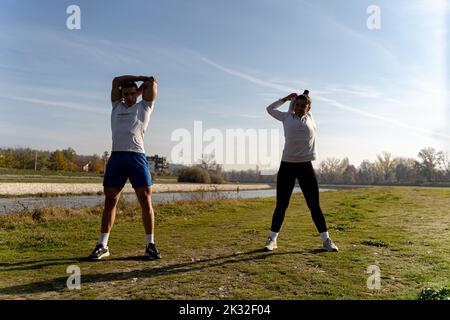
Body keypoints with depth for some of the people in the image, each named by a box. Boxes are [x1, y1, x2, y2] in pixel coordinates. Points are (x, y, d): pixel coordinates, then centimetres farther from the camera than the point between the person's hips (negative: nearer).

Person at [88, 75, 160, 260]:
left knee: (146, 201, -3)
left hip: (137, 156, -2)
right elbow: (116, 81, 28)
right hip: (116, 157, 3)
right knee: (110, 202, 2)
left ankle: (150, 245, 5)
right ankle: (102, 245, 10)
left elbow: (153, 83, 19)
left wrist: (143, 85, 34)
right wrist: (140, 77, 28)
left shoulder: (144, 107, 17)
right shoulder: (117, 107, 25)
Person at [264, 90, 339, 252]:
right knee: (281, 205, 3)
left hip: (306, 166, 1)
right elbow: (270, 109, 21)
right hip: (287, 166, 0)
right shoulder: (287, 117, 9)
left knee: (314, 205, 4)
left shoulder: (310, 118, 10)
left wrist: (301, 96, 23)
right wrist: (286, 98, 19)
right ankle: (272, 239, 16)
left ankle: (326, 240, 15)